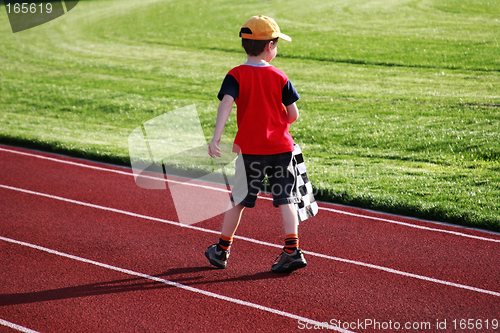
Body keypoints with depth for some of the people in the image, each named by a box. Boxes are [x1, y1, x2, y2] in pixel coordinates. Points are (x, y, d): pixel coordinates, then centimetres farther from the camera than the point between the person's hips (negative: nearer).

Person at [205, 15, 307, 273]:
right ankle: (292, 250, -3)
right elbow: (293, 114, 0)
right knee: (285, 199, 6)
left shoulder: (236, 75, -4)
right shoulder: (279, 77, 0)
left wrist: (216, 137, -28)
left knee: (238, 199, 11)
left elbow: (226, 104, -20)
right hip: (281, 146, 1)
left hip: (250, 148, -1)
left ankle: (222, 250, 22)